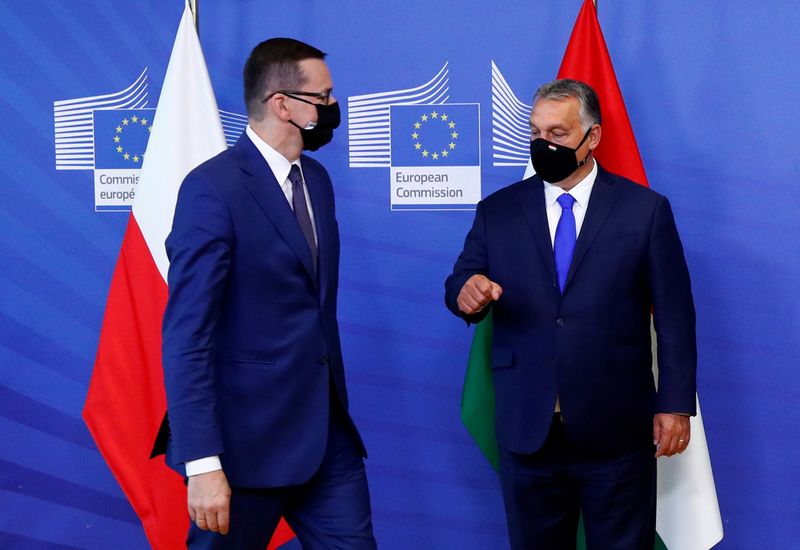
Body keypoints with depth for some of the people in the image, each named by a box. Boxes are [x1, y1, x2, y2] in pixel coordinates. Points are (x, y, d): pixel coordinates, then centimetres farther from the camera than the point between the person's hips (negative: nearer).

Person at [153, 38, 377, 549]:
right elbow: (187, 336, -19)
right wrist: (202, 463, -22)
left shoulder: (316, 178, 10)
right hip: (248, 437, -7)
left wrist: (336, 406, 17)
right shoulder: (212, 189, -15)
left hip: (326, 430, 7)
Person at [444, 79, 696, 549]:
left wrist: (675, 404, -3)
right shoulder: (497, 211, 7)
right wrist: (467, 293, -22)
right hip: (526, 431, 2)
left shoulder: (646, 210, 0)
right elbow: (462, 284, 3)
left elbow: (674, 315, 0)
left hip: (616, 432, -2)